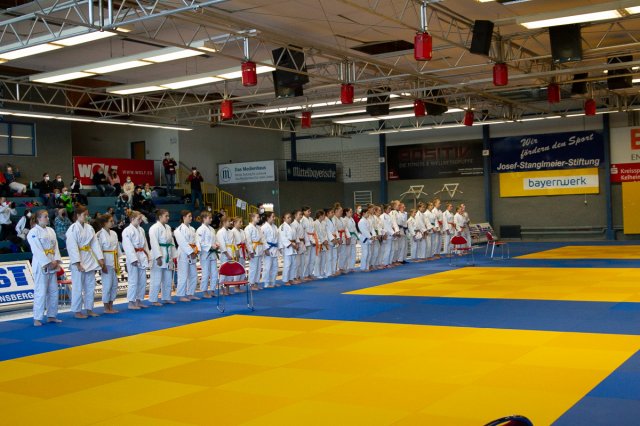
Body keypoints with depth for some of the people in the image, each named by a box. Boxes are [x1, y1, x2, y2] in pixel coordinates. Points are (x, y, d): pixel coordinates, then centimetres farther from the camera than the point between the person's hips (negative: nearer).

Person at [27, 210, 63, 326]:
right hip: (40, 265, -8)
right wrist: (48, 263, -17)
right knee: (41, 292, -9)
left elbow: (55, 247, 9)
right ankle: (37, 319, -3)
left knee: (53, 291, 11)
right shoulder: (33, 232, -9)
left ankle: (51, 316, 21)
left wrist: (56, 261, -4)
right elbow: (37, 250, -15)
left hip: (52, 265, 8)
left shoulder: (51, 231, 13)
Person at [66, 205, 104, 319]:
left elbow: (95, 243, 8)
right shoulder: (73, 229, -11)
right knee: (78, 287, -2)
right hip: (78, 260, -7)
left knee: (90, 285, 11)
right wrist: (78, 263, -21)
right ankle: (77, 311, 7)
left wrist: (100, 258, 0)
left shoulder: (89, 228, 9)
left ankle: (89, 309, 21)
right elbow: (72, 247, -16)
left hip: (90, 260, 7)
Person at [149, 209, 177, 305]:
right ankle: (153, 300, 3)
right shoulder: (154, 228, -12)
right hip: (159, 255, -8)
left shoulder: (168, 227, 13)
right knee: (157, 279, -5)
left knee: (168, 278, 14)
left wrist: (173, 256, 13)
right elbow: (154, 243, -18)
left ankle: (166, 298, 25)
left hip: (168, 255, 8)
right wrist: (158, 257, -23)